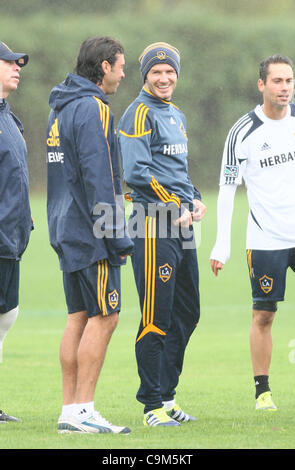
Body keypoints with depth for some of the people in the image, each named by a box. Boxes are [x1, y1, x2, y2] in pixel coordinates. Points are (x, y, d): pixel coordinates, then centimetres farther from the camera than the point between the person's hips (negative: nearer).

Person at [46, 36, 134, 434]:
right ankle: (82, 412, -10)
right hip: (91, 232, -10)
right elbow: (98, 176, -20)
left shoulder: (61, 108, 16)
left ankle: (71, 410, 9)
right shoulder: (92, 109, -14)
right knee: (103, 316, -7)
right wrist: (118, 236, -18)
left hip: (67, 230, 10)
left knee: (80, 317, 10)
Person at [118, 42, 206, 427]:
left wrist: (194, 200, 9)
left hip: (180, 225, 9)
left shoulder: (176, 116, 20)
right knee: (156, 318, -7)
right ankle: (153, 406, -3)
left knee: (186, 314, 13)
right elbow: (135, 172, -18)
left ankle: (167, 396, 22)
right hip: (153, 225, -9)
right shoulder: (140, 114, -9)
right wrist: (175, 208, -16)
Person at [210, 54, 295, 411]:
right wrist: (222, 245, -9)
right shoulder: (243, 133, -6)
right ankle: (262, 390, 11)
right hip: (265, 238, -2)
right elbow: (227, 190, -4)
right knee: (263, 315, 1)